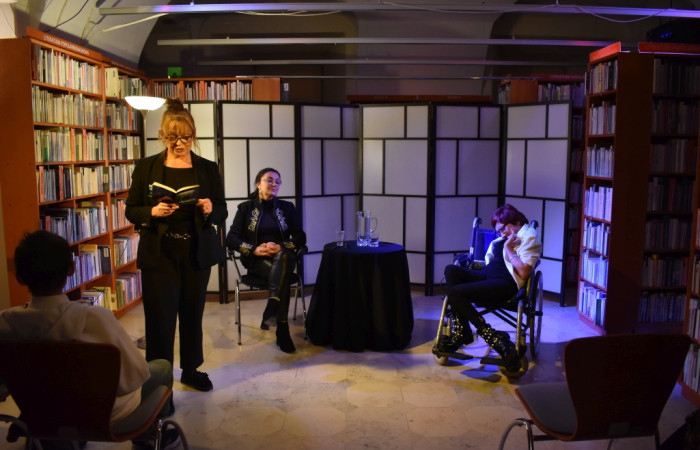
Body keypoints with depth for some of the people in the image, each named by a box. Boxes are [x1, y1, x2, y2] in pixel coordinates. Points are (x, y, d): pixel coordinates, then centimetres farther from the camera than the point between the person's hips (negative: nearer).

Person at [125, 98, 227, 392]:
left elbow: (222, 213, 4)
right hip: (158, 255, -1)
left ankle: (191, 370, 33)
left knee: (193, 314, 13)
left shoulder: (208, 169, 3)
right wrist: (153, 212, -18)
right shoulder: (146, 168, 1)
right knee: (160, 319, -2)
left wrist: (210, 209, -18)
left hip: (197, 254, 2)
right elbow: (131, 211, 3)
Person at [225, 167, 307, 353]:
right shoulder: (246, 208, 7)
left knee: (282, 256, -38)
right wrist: (254, 249, -17)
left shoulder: (287, 207, 11)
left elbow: (300, 238, 5)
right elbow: (231, 238, 0)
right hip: (257, 261, -1)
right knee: (282, 275, -35)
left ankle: (271, 311, -48)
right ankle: (282, 329, -38)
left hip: (284, 256, 1)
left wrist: (281, 247, -15)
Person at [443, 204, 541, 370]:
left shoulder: (529, 237, 1)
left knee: (454, 292, -24)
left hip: (506, 283, -8)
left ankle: (491, 336, -17)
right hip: (486, 275, 8)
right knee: (451, 270, -18)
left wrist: (508, 249, -8)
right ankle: (462, 331, -18)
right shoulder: (500, 240, 26)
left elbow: (524, 273, -13)